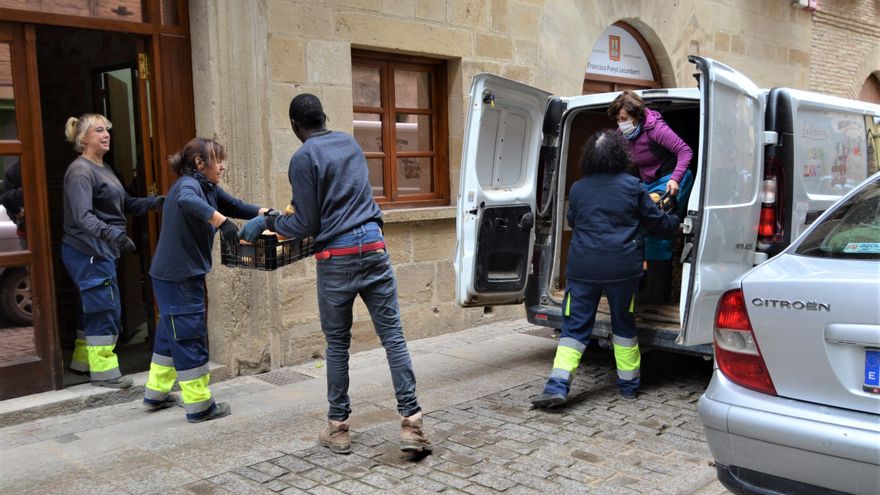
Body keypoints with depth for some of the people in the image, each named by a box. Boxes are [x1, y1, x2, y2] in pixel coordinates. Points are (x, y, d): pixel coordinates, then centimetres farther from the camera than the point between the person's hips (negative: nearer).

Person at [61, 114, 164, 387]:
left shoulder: (103, 168, 15)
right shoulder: (80, 171, -15)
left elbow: (125, 204, 17)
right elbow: (83, 216, -27)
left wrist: (155, 202, 3)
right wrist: (112, 234, -41)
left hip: (101, 251, 9)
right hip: (88, 251, -9)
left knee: (94, 308, 17)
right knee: (106, 309, -6)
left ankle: (82, 360, 32)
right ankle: (104, 371, 3)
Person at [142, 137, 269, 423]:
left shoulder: (209, 188, 9)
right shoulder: (188, 184, -19)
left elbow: (234, 205, 14)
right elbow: (187, 201, -42)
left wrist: (264, 214, -1)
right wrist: (221, 221, -49)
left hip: (185, 275, 10)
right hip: (176, 277, -10)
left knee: (172, 333, 20)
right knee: (190, 337, -3)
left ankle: (156, 395, 34)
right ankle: (199, 406, 7)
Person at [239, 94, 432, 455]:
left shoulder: (303, 159, -5)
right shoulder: (350, 144, 15)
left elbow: (306, 226, -5)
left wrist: (267, 222, 10)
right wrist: (298, 208, 40)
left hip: (337, 257, -4)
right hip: (374, 248, 4)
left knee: (337, 344, 9)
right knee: (392, 336, 2)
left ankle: (338, 428, 17)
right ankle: (411, 423, -1)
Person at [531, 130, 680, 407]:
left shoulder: (577, 189, 5)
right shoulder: (633, 186, -1)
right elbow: (657, 223, 8)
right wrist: (676, 223, 30)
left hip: (582, 268, 1)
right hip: (623, 269, 0)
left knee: (575, 327, 4)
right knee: (624, 325, 16)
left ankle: (558, 386, -8)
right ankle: (628, 384, 26)